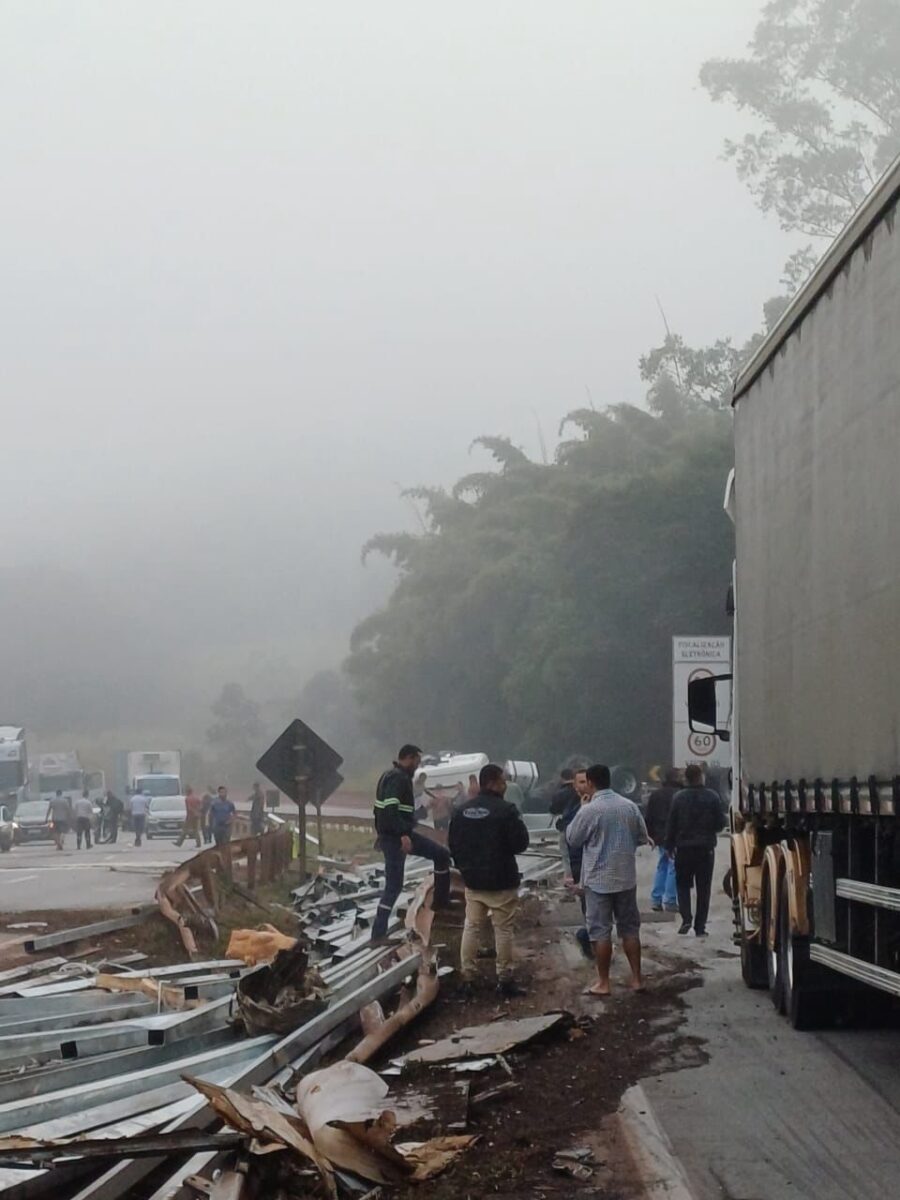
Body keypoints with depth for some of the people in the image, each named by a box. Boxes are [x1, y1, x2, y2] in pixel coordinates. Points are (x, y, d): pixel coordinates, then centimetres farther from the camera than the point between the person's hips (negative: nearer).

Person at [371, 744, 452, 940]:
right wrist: (403, 835, -32)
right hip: (395, 837, -10)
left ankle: (441, 902, 20)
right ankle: (379, 932, -2)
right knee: (394, 885, -6)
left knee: (441, 855, 13)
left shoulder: (389, 776, 15)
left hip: (394, 834, 10)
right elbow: (391, 809, -29)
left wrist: (379, 832, 27)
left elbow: (381, 807, 21)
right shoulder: (399, 778, -17)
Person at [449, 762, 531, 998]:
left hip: (473, 881, 6)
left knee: (472, 928, 12)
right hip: (501, 881, -5)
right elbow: (520, 843, -15)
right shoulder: (506, 810, -17)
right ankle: (504, 980, 4)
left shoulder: (462, 811, 3)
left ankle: (468, 977, 14)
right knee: (503, 930, 2)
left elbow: (453, 844, 9)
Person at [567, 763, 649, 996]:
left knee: (600, 930, 2)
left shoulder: (588, 811, -16)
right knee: (630, 927, 12)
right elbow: (643, 838, 7)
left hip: (598, 879, -4)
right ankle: (636, 979, 14)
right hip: (626, 877, 4)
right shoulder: (630, 806, -1)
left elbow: (572, 840, -3)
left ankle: (603, 983, 5)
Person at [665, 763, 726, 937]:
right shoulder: (712, 797, -6)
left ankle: (686, 918, -6)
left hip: (684, 847, 0)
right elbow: (721, 823, -3)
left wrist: (670, 846, 7)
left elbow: (672, 824, -4)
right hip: (706, 848, 0)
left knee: (683, 884, 13)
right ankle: (700, 927, 4)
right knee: (703, 888, 7)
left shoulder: (679, 797, -6)